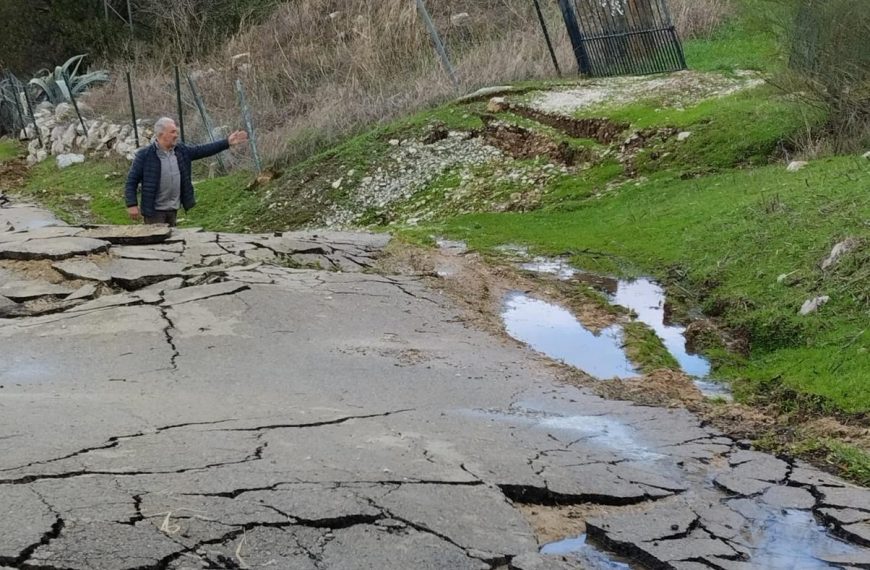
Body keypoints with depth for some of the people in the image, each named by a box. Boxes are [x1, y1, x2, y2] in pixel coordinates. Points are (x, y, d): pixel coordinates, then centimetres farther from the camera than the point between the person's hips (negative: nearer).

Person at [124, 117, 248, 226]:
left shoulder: (181, 150, 4)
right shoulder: (145, 155, -12)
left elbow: (203, 150, 8)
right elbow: (132, 181, -10)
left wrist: (227, 142, 3)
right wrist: (132, 205, -17)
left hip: (173, 210, 6)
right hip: (154, 211, -6)